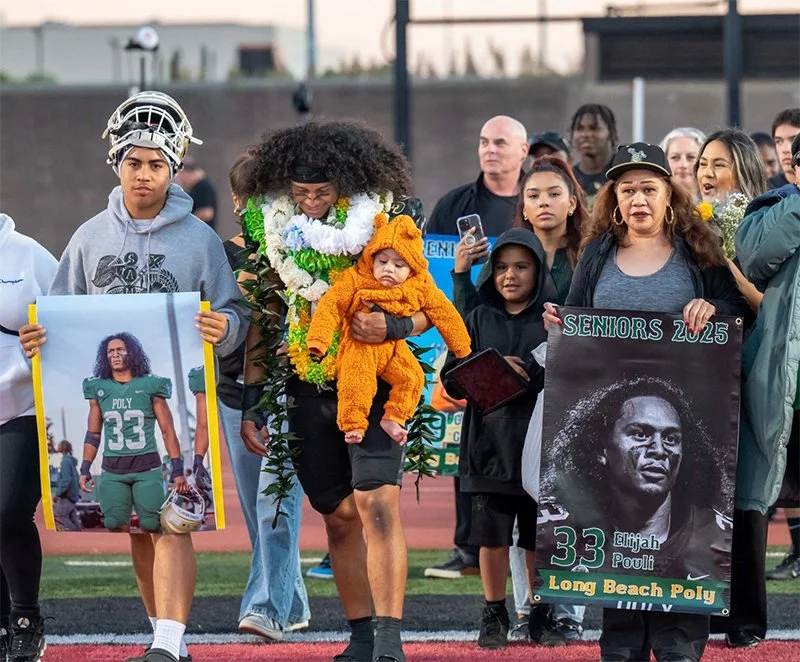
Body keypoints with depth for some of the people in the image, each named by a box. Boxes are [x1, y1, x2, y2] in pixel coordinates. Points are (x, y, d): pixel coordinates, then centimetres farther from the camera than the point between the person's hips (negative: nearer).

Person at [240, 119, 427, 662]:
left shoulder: (383, 220, -7)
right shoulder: (278, 229, 2)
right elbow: (263, 320, 10)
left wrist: (393, 326, -24)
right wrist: (251, 403, 7)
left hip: (373, 383, -4)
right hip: (308, 388, 4)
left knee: (377, 503, -18)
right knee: (340, 514, 7)